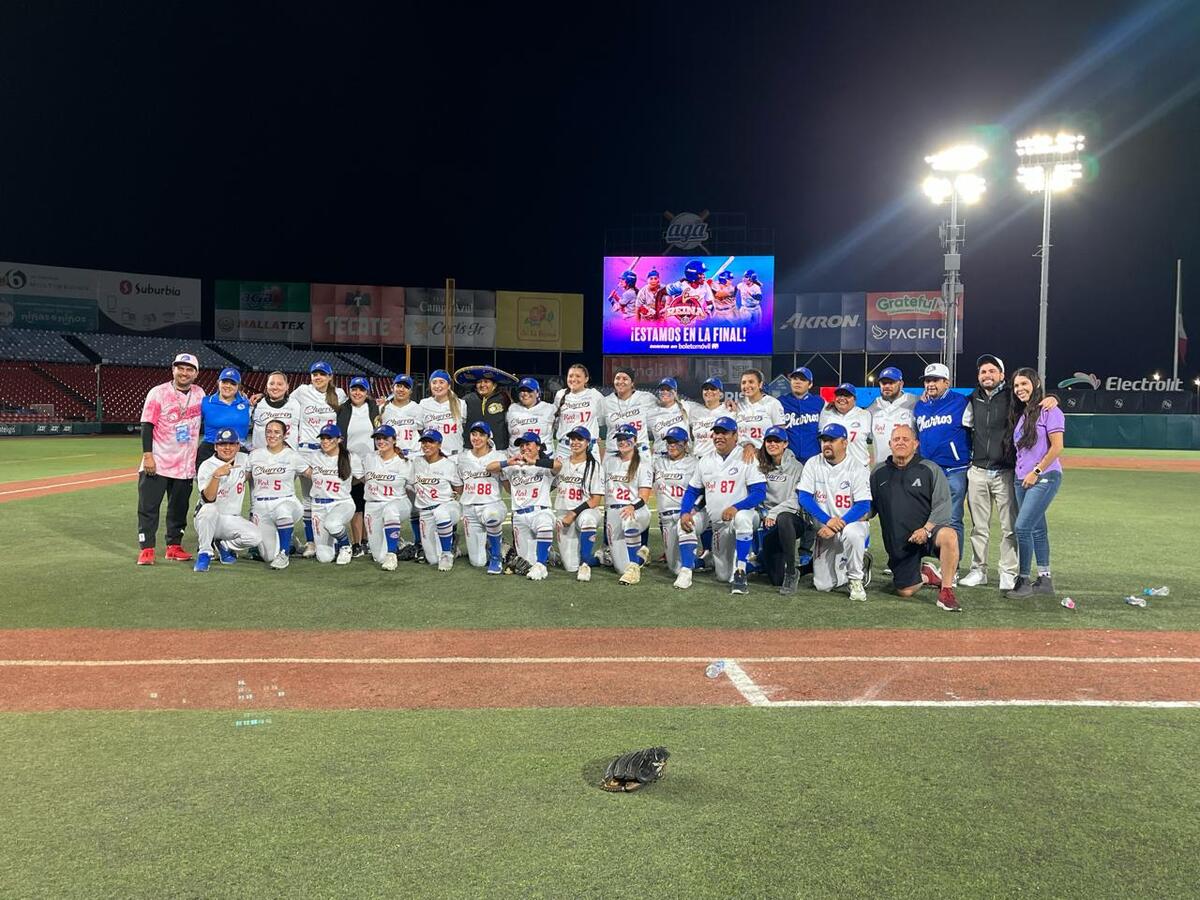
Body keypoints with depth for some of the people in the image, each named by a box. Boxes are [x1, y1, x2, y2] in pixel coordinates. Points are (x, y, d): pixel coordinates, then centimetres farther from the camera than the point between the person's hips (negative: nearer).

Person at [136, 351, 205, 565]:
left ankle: (174, 546, 22)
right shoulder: (158, 393, -7)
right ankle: (146, 549, 3)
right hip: (157, 462, -4)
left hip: (186, 465, 4)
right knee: (148, 506, -3)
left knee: (179, 507, 12)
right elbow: (147, 425, -10)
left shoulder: (199, 394, 6)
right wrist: (147, 455, -17)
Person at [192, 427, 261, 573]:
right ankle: (204, 554, -21)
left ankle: (224, 546, 8)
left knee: (256, 537, -24)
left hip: (232, 520, 4)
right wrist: (216, 475, -41)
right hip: (207, 520, -4)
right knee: (209, 509, -39)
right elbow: (208, 499, -30)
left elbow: (249, 474, 27)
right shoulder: (207, 466, -14)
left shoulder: (243, 459, 1)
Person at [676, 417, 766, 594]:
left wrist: (736, 507, -32)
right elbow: (691, 491, 12)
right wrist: (684, 512, -9)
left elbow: (760, 492, -16)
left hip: (740, 515, -5)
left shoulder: (747, 460, -6)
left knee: (742, 518, -37)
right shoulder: (705, 462, 11)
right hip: (716, 523, 5)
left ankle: (740, 572, -30)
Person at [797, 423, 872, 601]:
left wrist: (838, 525, -29)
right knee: (823, 585, -4)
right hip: (824, 528, 3)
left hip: (852, 522, -3)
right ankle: (860, 565, 26)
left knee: (851, 533, -41)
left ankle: (856, 579, -14)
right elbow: (804, 497, -10)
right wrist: (828, 520, -23)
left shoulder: (857, 469, -9)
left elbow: (863, 506, -16)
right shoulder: (813, 465, -3)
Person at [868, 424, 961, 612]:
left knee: (949, 535, -38)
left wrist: (926, 529, -18)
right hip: (898, 543, 3)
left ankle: (946, 591, -24)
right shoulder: (879, 473, 11)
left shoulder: (931, 469, 1)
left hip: (928, 532, -3)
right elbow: (870, 506, 16)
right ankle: (925, 575, 34)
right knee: (905, 591, -1)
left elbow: (942, 505, -5)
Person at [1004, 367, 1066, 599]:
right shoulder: (1020, 413, 16)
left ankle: (1023, 581, -5)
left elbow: (1057, 447, -14)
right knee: (1037, 529, 12)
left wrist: (1036, 472, -15)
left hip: (1044, 477, -8)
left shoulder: (1049, 411, -8)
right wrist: (1024, 473, 9)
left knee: (1022, 527, -13)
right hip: (1022, 479, 8)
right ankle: (1044, 580, 20)